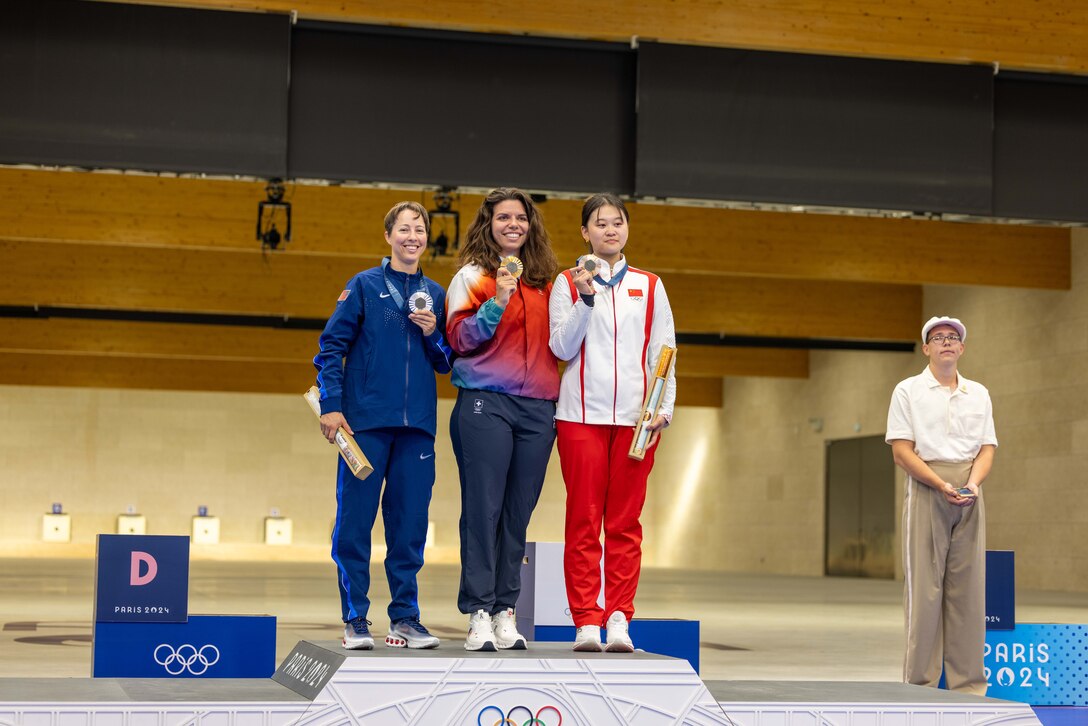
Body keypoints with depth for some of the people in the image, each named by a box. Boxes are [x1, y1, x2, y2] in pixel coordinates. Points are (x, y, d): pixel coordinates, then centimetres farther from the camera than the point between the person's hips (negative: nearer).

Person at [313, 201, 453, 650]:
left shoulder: (435, 295, 14)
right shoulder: (364, 286, 5)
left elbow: (446, 365, 17)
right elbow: (331, 346, 1)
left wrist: (433, 335, -3)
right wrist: (331, 405, -7)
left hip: (417, 427, 3)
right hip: (366, 422, -3)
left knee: (410, 525, 4)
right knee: (355, 521, -3)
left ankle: (405, 617, 12)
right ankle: (355, 619, 5)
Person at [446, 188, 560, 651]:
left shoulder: (543, 281, 18)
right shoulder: (472, 276, 5)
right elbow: (459, 339, -4)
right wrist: (497, 302, -16)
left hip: (538, 408, 4)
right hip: (485, 404, -4)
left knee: (518, 513, 3)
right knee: (483, 508, -6)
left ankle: (505, 610, 7)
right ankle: (478, 613, -4)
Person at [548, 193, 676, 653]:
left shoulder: (649, 286, 13)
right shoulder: (568, 283, 7)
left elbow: (663, 352, 11)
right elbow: (563, 348, -2)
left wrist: (664, 408, -1)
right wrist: (585, 298, -14)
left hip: (635, 416, 2)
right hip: (582, 414, -1)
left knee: (625, 521, 1)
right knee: (584, 520, -2)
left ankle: (618, 619, 3)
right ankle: (585, 621, 0)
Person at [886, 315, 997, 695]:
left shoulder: (978, 394, 16)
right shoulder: (908, 391, 3)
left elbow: (987, 447, 10)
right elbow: (901, 450, -4)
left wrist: (973, 483, -10)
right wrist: (942, 485, -16)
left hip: (969, 496, 4)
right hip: (926, 493, -4)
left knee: (968, 588, 2)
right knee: (924, 588, -6)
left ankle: (968, 684, 6)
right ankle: (920, 682, -2)